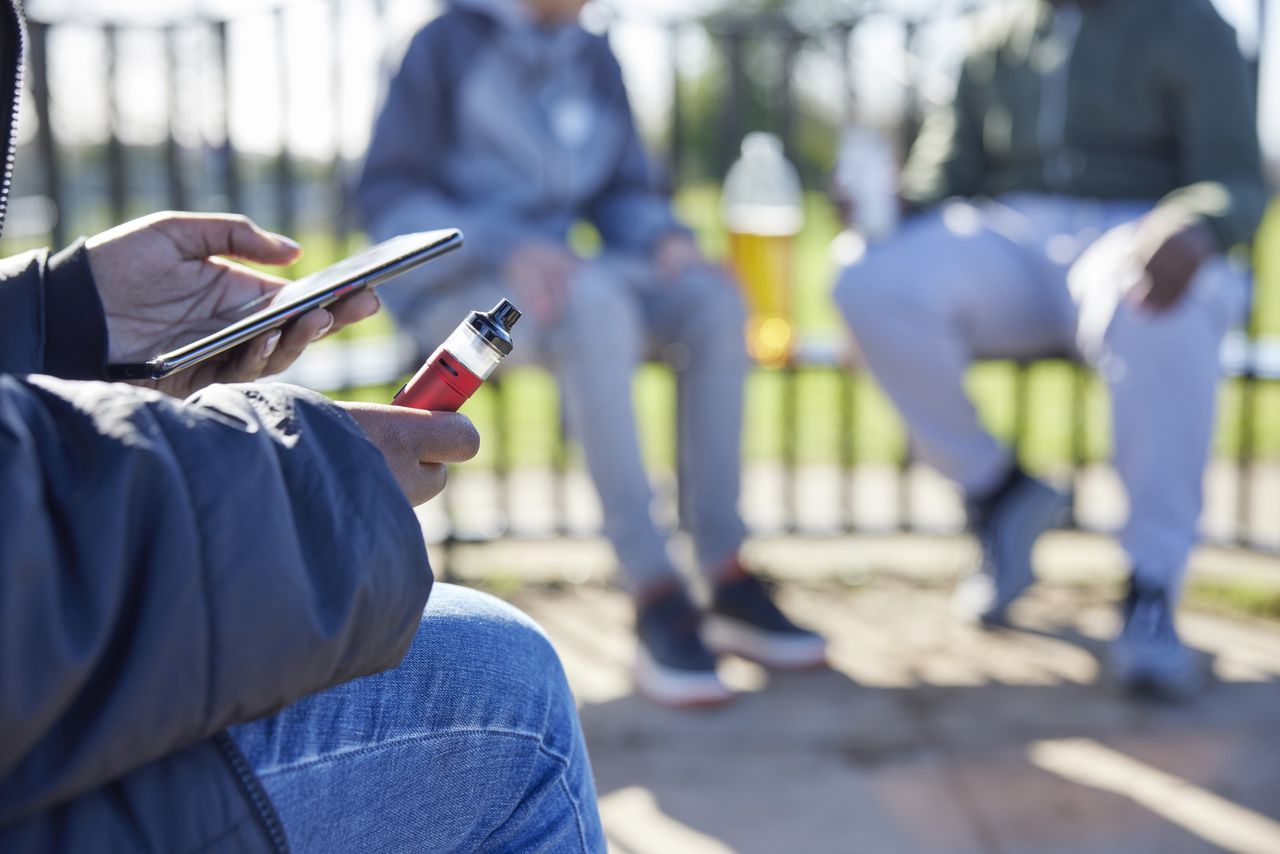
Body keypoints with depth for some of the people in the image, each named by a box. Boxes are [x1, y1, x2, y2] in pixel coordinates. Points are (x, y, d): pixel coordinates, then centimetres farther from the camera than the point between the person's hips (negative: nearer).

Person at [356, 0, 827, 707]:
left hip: (551, 275, 6)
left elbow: (623, 193, 16)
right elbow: (386, 194, -7)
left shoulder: (592, 61, 13)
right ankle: (655, 600, -38)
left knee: (711, 296, -22)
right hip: (455, 285, -5)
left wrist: (667, 238, -9)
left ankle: (727, 579, -24)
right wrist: (505, 249, -23)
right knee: (596, 303, -37)